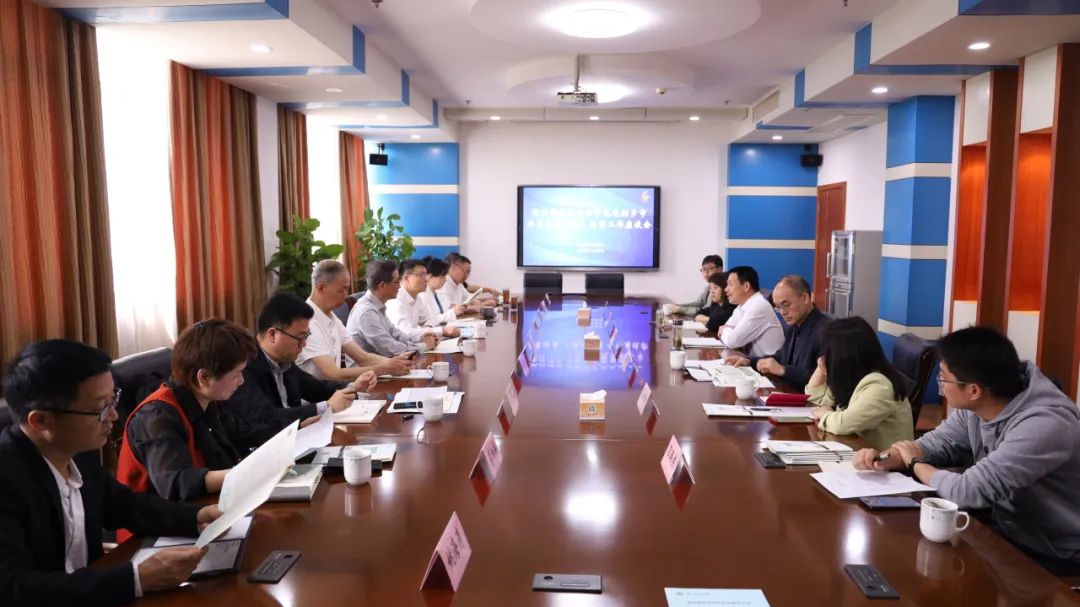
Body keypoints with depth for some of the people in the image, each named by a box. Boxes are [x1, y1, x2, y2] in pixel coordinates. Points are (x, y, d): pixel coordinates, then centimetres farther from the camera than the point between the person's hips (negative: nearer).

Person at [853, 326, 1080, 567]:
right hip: (1004, 531, 6)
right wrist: (888, 458, -12)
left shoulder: (1043, 426, -31)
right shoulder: (976, 406, -6)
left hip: (1053, 558, -6)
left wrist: (916, 463, -14)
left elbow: (970, 491, -33)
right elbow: (939, 443, 8)